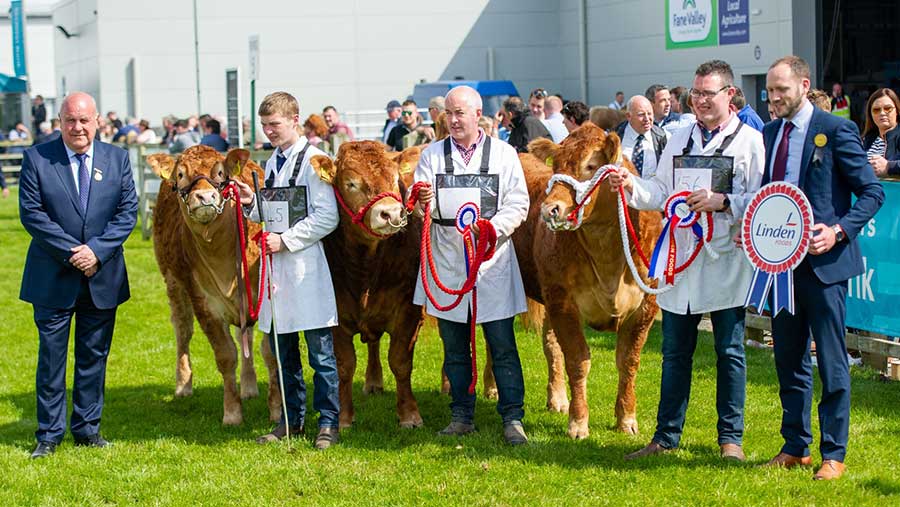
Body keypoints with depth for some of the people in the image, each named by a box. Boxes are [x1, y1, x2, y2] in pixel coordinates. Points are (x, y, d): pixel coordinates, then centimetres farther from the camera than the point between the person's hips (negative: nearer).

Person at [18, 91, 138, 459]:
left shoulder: (117, 159, 4)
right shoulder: (37, 158, -3)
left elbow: (127, 211, 0)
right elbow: (31, 212, -8)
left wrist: (96, 251, -14)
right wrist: (71, 252, -15)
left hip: (103, 277, 2)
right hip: (52, 277, -2)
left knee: (94, 355, 10)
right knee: (51, 356, 3)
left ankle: (87, 427, 20)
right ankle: (49, 433, 11)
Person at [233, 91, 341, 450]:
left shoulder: (313, 160, -8)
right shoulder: (272, 163, 15)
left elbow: (327, 218, -14)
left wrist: (286, 240, -16)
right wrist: (252, 203, 3)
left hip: (307, 268, -8)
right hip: (276, 267, 8)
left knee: (320, 351, -2)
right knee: (282, 350, 13)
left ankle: (328, 424, 5)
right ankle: (292, 419, 22)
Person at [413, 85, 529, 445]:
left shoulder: (504, 154, 5)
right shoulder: (432, 156, 10)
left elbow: (519, 205, 2)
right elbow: (421, 206, 3)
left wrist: (491, 227, -15)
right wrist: (423, 203, -21)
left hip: (493, 262, -2)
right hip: (446, 263, 2)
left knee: (502, 345, -3)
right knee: (455, 346, 8)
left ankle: (512, 419, 2)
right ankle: (462, 416, 17)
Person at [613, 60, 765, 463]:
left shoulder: (751, 141, -3)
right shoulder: (679, 140, 13)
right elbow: (661, 193, 13)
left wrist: (723, 202, -21)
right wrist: (632, 186, -5)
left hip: (726, 260, -4)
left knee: (730, 351, 4)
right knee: (675, 351, 9)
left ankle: (730, 438, 14)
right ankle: (667, 436, 17)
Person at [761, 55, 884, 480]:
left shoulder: (836, 130, -8)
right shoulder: (769, 134, 10)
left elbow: (872, 192, -8)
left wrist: (839, 231, -19)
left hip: (823, 260, -6)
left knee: (832, 362, 1)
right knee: (788, 360, 13)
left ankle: (833, 454, 9)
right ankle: (795, 447, 24)